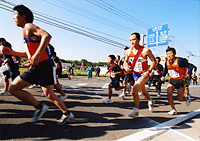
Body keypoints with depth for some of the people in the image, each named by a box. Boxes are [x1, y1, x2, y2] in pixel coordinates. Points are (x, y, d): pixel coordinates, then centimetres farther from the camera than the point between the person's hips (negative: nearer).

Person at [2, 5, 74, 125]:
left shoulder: (28, 26, -2)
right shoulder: (27, 31, 27)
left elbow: (47, 35, -22)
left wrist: (37, 54, -27)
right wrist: (12, 52, 26)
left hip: (41, 65, -10)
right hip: (45, 66, 10)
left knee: (14, 89, -1)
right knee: (49, 95, 14)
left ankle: (39, 107, 0)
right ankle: (67, 113, 22)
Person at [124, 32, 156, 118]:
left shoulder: (145, 51, -17)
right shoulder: (128, 51, -4)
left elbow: (154, 61, -7)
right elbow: (126, 61, 10)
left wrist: (149, 71, -17)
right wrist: (126, 67, -11)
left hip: (144, 74, -5)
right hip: (135, 74, 5)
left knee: (134, 90, -22)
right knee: (143, 91, 22)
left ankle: (136, 110, -3)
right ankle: (150, 101, 55)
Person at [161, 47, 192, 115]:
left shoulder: (180, 60, -16)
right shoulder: (167, 62, -1)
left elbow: (190, 67, -10)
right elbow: (165, 70, 15)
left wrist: (188, 74, -27)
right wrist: (163, 76, -2)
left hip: (181, 81, -4)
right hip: (172, 80, 4)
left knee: (180, 99, 2)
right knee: (169, 94, -16)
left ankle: (187, 98, 41)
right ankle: (174, 110, 4)